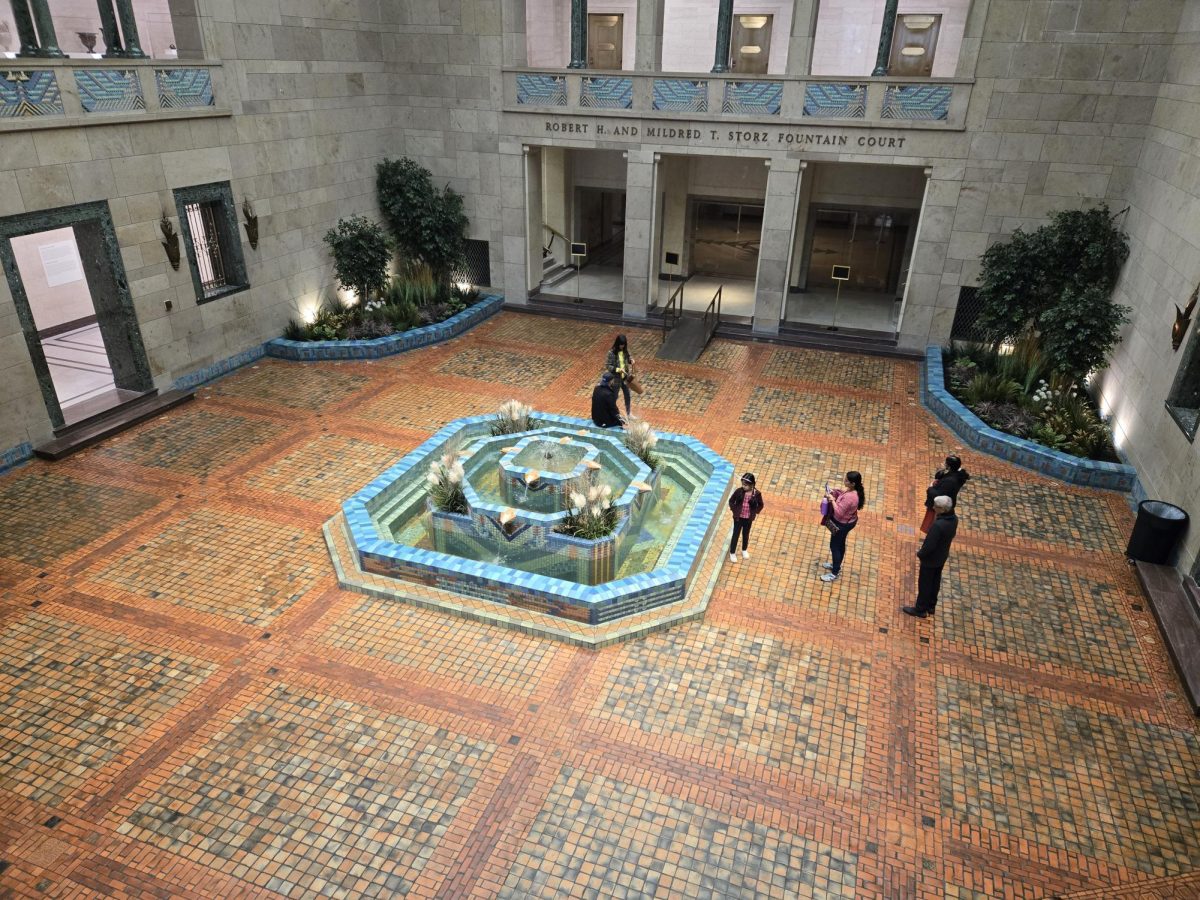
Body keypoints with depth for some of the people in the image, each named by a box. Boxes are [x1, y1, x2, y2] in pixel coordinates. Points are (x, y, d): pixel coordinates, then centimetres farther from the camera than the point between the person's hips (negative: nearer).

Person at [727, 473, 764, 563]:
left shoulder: (757, 493, -17)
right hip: (738, 517, -1)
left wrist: (754, 512, -6)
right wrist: (734, 510, -8)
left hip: (748, 519, 1)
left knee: (746, 535, 21)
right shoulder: (739, 491, -17)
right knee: (735, 534, 9)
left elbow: (760, 505, 0)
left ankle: (744, 550, 45)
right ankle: (732, 552, 26)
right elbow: (731, 501, -2)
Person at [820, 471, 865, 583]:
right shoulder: (855, 491, -9)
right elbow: (842, 496, 10)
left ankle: (834, 573, 25)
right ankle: (836, 565, 48)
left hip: (842, 524, -9)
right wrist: (834, 493, -4)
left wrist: (832, 499, -25)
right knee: (840, 544, 27)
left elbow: (838, 512, -33)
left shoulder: (850, 497, -38)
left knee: (835, 546, 9)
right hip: (848, 521, 9)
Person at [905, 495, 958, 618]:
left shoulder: (938, 525, -38)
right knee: (935, 581, 24)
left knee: (924, 583, 11)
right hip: (942, 556, 8)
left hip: (931, 558, -8)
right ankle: (930, 606, 41)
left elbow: (929, 545, -30)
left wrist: (920, 553, -11)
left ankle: (920, 609, 27)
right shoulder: (954, 519, -12)